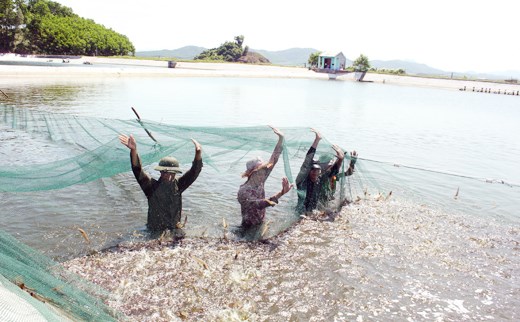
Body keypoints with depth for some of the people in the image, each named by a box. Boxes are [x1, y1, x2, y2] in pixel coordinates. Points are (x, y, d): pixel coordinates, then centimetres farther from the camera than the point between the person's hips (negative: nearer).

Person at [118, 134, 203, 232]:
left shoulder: (178, 184, -1)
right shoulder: (152, 186, -8)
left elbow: (194, 172, -10)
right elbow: (138, 172, -21)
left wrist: (198, 153, -27)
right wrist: (133, 150, -36)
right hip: (155, 230, -2)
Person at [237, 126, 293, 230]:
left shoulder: (259, 182, -5)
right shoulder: (243, 191, -24)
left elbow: (273, 160, -6)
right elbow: (258, 204, -41)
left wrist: (281, 138, -11)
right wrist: (281, 193, -54)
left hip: (261, 226, 6)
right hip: (249, 229, -6)